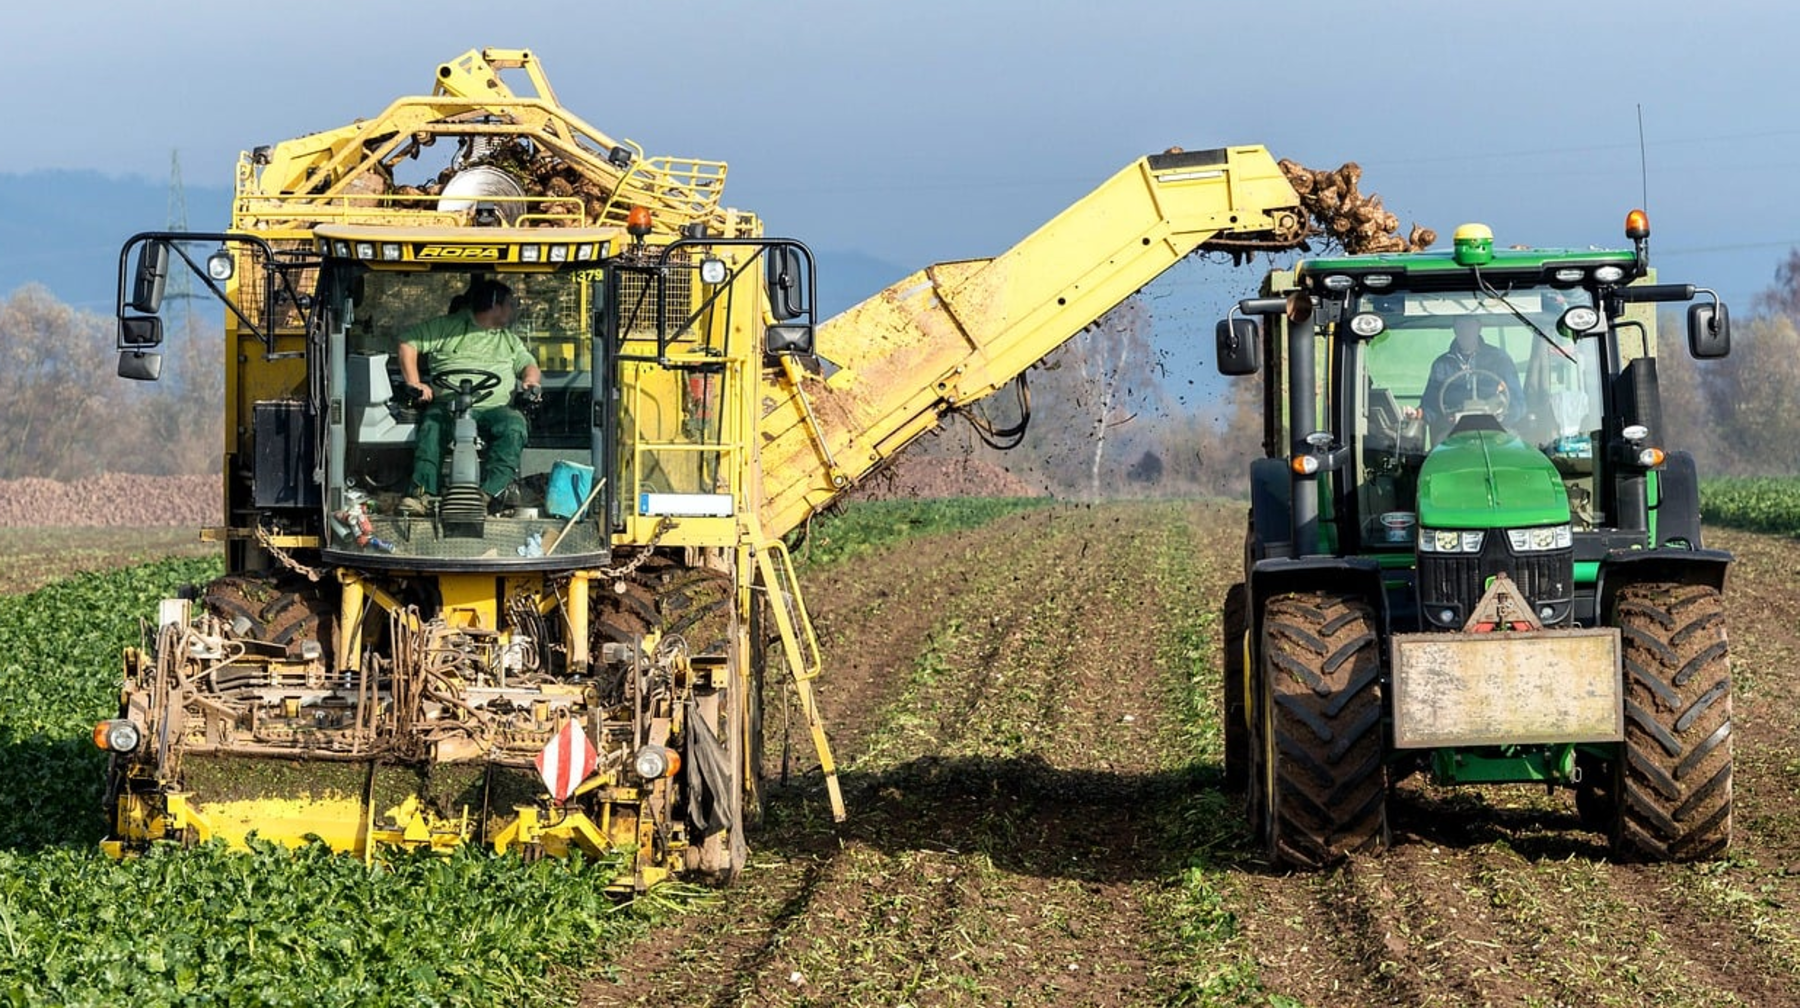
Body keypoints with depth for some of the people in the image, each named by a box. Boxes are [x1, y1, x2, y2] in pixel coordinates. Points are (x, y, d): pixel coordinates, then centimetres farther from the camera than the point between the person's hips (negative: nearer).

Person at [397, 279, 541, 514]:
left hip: (494, 407, 3)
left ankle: (491, 491, -41)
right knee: (432, 424, -36)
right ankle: (423, 494, -44)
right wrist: (414, 383, -1)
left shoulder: (510, 340, 29)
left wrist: (531, 380, 1)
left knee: (514, 425, -31)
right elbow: (408, 343, 11)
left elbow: (528, 365, 27)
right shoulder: (448, 326, 14)